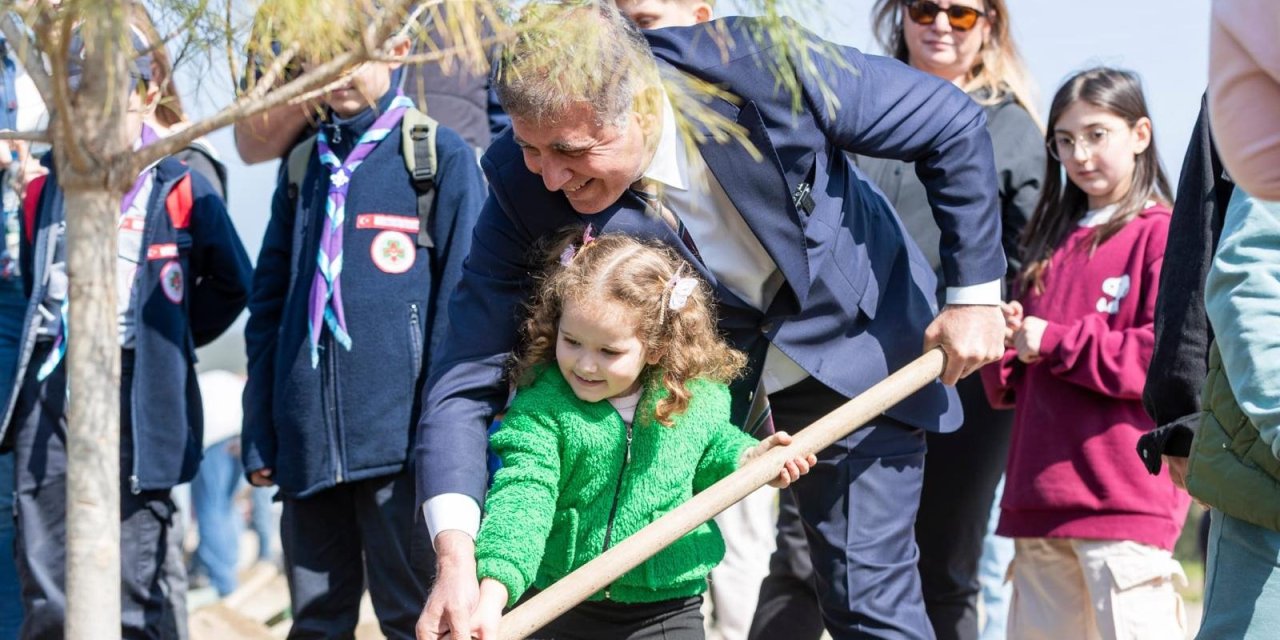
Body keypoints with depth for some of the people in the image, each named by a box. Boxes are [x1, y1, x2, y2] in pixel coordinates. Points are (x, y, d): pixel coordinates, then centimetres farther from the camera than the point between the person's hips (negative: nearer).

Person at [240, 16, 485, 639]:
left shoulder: (440, 155, 0)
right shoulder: (303, 164, 15)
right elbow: (268, 303, 17)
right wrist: (258, 434, 11)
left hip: (400, 440, -5)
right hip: (307, 441, 5)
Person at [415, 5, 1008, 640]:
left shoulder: (764, 70, -33)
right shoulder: (524, 185, -26)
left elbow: (952, 124, -18)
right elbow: (469, 370, -26)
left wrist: (974, 294, -14)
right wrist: (455, 552, -40)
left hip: (854, 344, -2)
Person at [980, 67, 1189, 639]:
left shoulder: (1163, 234, -4)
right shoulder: (1052, 241, 19)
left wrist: (1056, 343, -12)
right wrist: (1004, 346, 0)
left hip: (1124, 499, -8)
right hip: (1040, 496, 8)